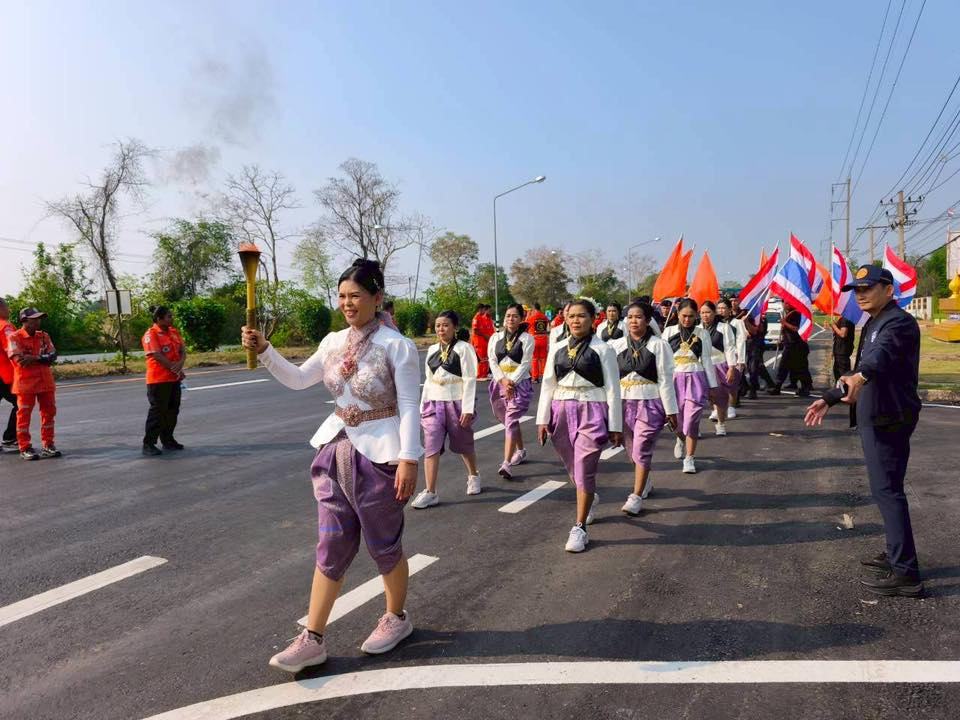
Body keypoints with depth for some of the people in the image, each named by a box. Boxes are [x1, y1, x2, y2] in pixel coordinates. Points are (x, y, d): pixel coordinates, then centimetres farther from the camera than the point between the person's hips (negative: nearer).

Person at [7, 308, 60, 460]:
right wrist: (43, 358, -13)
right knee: (24, 415, 2)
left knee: (49, 413, 8)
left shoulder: (44, 336, 8)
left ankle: (48, 445, 19)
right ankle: (25, 448, 10)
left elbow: (53, 356, -5)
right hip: (25, 383, -5)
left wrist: (35, 358, -21)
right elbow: (19, 360, -18)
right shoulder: (14, 338, -6)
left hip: (46, 382, 5)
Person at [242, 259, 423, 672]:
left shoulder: (396, 345, -12)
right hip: (336, 450, 6)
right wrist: (263, 350, 2)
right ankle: (312, 640, 19)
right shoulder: (335, 342, 7)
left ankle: (396, 618, 34)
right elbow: (297, 379, 16)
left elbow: (409, 407, -14)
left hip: (379, 455, -6)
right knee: (331, 548, 10)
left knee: (384, 546, 10)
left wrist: (408, 459, -20)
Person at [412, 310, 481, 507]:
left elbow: (469, 380, -12)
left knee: (463, 445, 13)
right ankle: (430, 492, -4)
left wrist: (467, 409, -16)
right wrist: (423, 406, 11)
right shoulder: (432, 350, 9)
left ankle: (473, 476, 39)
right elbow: (428, 380, 14)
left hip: (456, 403, -4)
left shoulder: (463, 348, -9)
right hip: (434, 403, 4)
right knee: (431, 446, -6)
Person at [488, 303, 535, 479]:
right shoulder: (496, 337, 9)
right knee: (510, 421, 16)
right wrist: (503, 380, -12)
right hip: (499, 383, 5)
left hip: (520, 384, -5)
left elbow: (525, 364, -8)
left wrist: (512, 381, -17)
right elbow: (492, 361, 2)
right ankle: (520, 451, 37)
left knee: (511, 421, -14)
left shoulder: (527, 338, -2)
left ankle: (507, 464, -19)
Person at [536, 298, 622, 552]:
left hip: (592, 411, -4)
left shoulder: (603, 350, -5)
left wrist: (615, 426, -6)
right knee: (573, 469, 17)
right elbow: (548, 385, 8)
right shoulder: (558, 349, 6)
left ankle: (580, 528, 8)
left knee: (584, 470, -5)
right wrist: (542, 419, 5)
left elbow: (612, 389, -5)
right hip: (561, 411, 4)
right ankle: (590, 498, 48)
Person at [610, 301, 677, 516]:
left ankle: (637, 496, 6)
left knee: (642, 450, -5)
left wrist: (670, 410, -4)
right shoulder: (617, 345, 3)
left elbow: (665, 380, -5)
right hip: (624, 402, 4)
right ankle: (645, 482, 41)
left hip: (650, 403, -4)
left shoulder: (658, 345, -6)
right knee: (632, 450, 14)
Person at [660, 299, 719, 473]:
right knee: (677, 419, 8)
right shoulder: (669, 331, 3)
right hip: (674, 378, 1)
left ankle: (689, 458, 6)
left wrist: (712, 386, 5)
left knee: (692, 420, -5)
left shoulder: (702, 334, 2)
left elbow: (707, 361, 5)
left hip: (696, 378, -1)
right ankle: (680, 439, 43)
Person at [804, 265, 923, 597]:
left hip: (889, 418, -10)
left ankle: (905, 574, -4)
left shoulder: (899, 322, -15)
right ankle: (896, 555, 31)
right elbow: (864, 367, 26)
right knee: (886, 489, 18)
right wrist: (830, 399, 23)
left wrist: (861, 375, -56)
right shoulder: (873, 324, 17)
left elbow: (883, 353, -37)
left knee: (887, 490, -9)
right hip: (874, 417, 10)